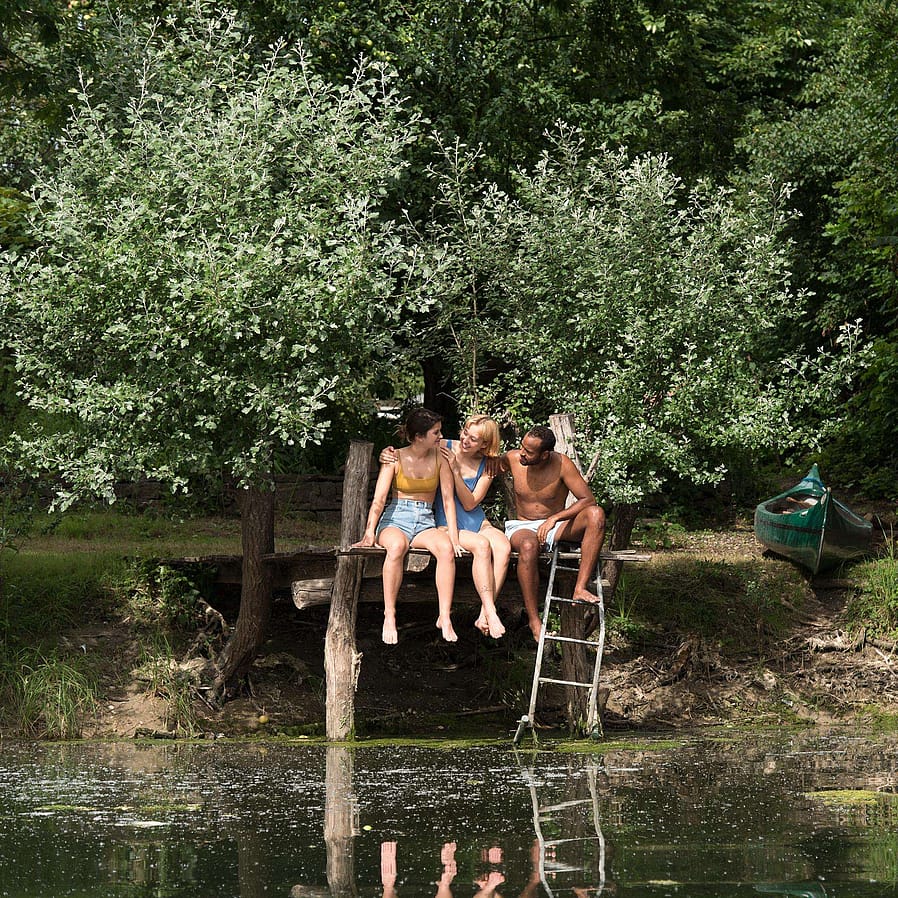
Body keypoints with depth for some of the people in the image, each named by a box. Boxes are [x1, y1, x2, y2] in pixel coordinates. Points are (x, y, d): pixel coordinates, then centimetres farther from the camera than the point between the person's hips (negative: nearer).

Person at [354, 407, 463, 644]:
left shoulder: (439, 458, 6)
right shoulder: (396, 459, -2)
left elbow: (448, 499, 4)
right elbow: (379, 499, -8)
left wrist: (453, 536, -8)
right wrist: (369, 533, -22)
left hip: (425, 522, 3)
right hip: (395, 518, -3)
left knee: (446, 548, -33)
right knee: (397, 546, -40)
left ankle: (445, 617, -33)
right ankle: (389, 616, -34)